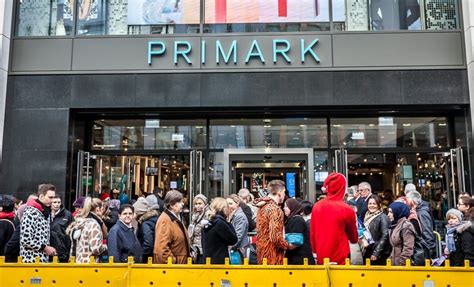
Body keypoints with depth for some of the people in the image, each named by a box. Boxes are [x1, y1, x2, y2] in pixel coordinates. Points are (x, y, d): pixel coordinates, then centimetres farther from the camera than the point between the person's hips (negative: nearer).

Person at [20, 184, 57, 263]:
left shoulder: (46, 212, 12)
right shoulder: (31, 213, -15)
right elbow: (25, 240, -21)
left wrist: (48, 248, 7)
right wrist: (45, 248, -15)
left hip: (43, 260, 8)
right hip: (31, 260, -8)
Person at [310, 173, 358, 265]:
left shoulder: (316, 206, -2)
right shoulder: (346, 209, -12)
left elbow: (312, 233, 5)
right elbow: (353, 238, 4)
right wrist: (355, 239, 25)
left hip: (321, 257, 4)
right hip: (340, 258, -4)